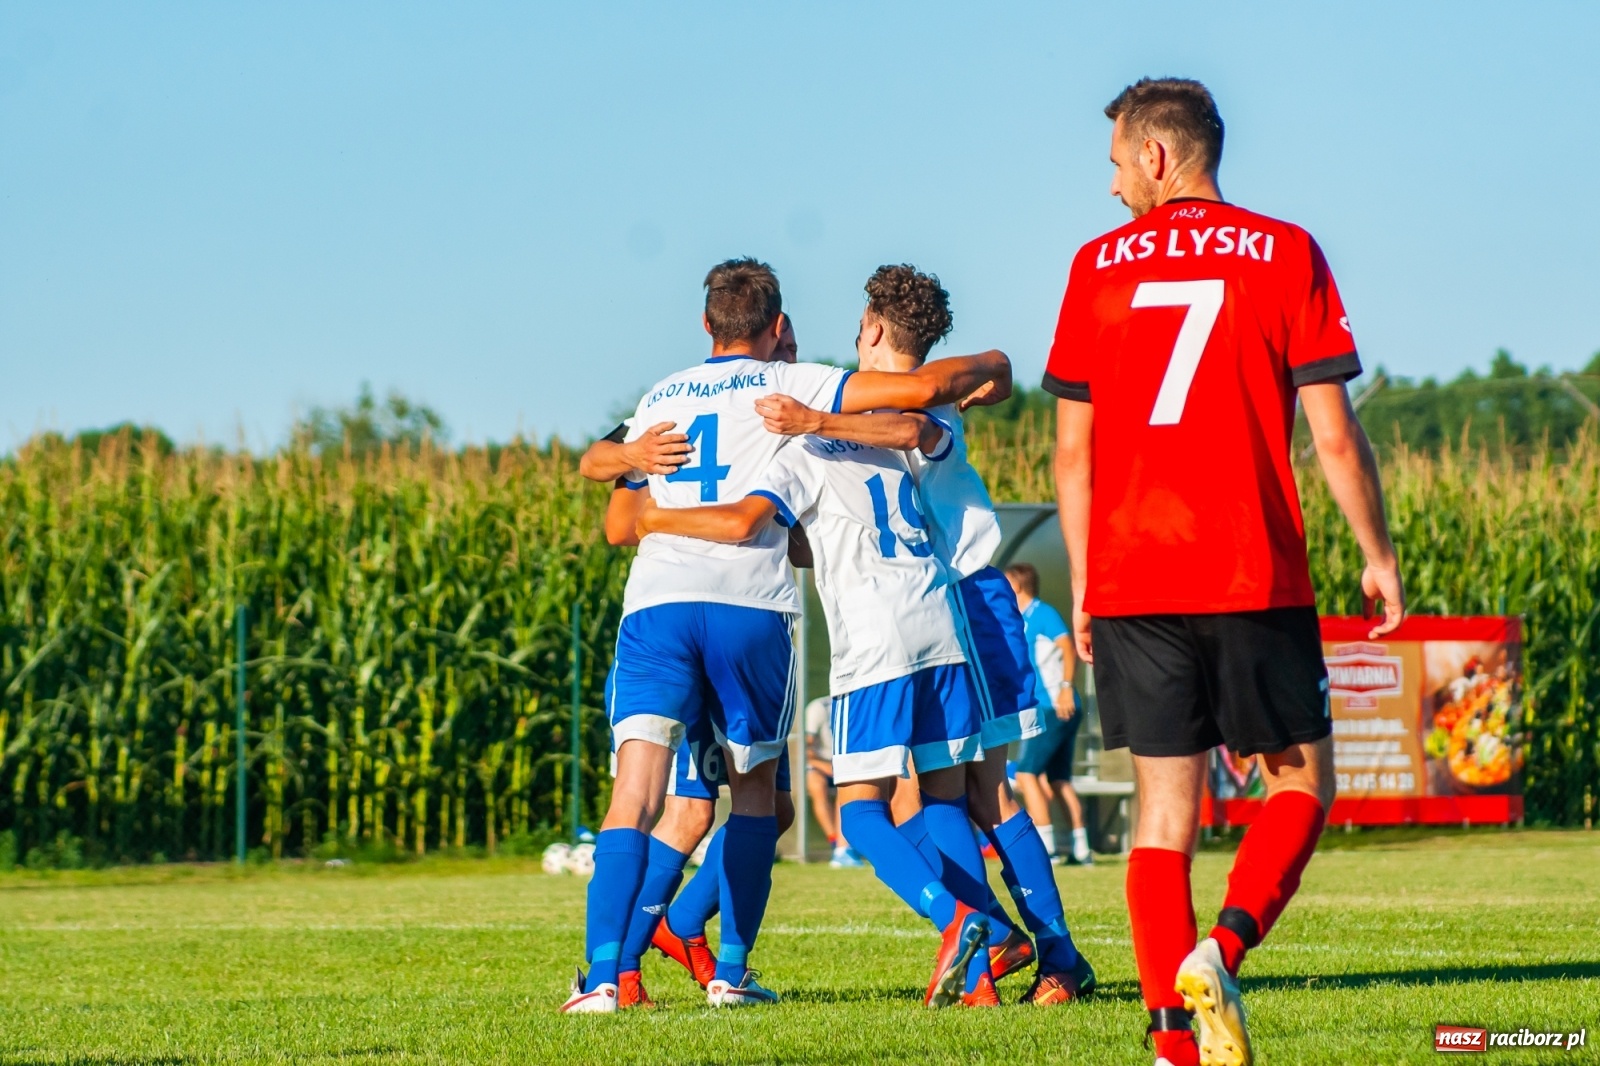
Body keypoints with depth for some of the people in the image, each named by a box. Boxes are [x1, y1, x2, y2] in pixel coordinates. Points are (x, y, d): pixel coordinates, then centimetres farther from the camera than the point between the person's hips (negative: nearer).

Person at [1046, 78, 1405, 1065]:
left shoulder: (1098, 267, 7)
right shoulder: (1285, 255, 2)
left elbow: (1072, 451, 8)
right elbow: (1334, 436, -2)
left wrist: (1085, 586, 15)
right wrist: (1379, 554, 9)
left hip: (1132, 580, 2)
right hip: (1256, 578, -2)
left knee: (1166, 807, 6)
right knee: (1300, 783, 10)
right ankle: (1223, 950, -14)